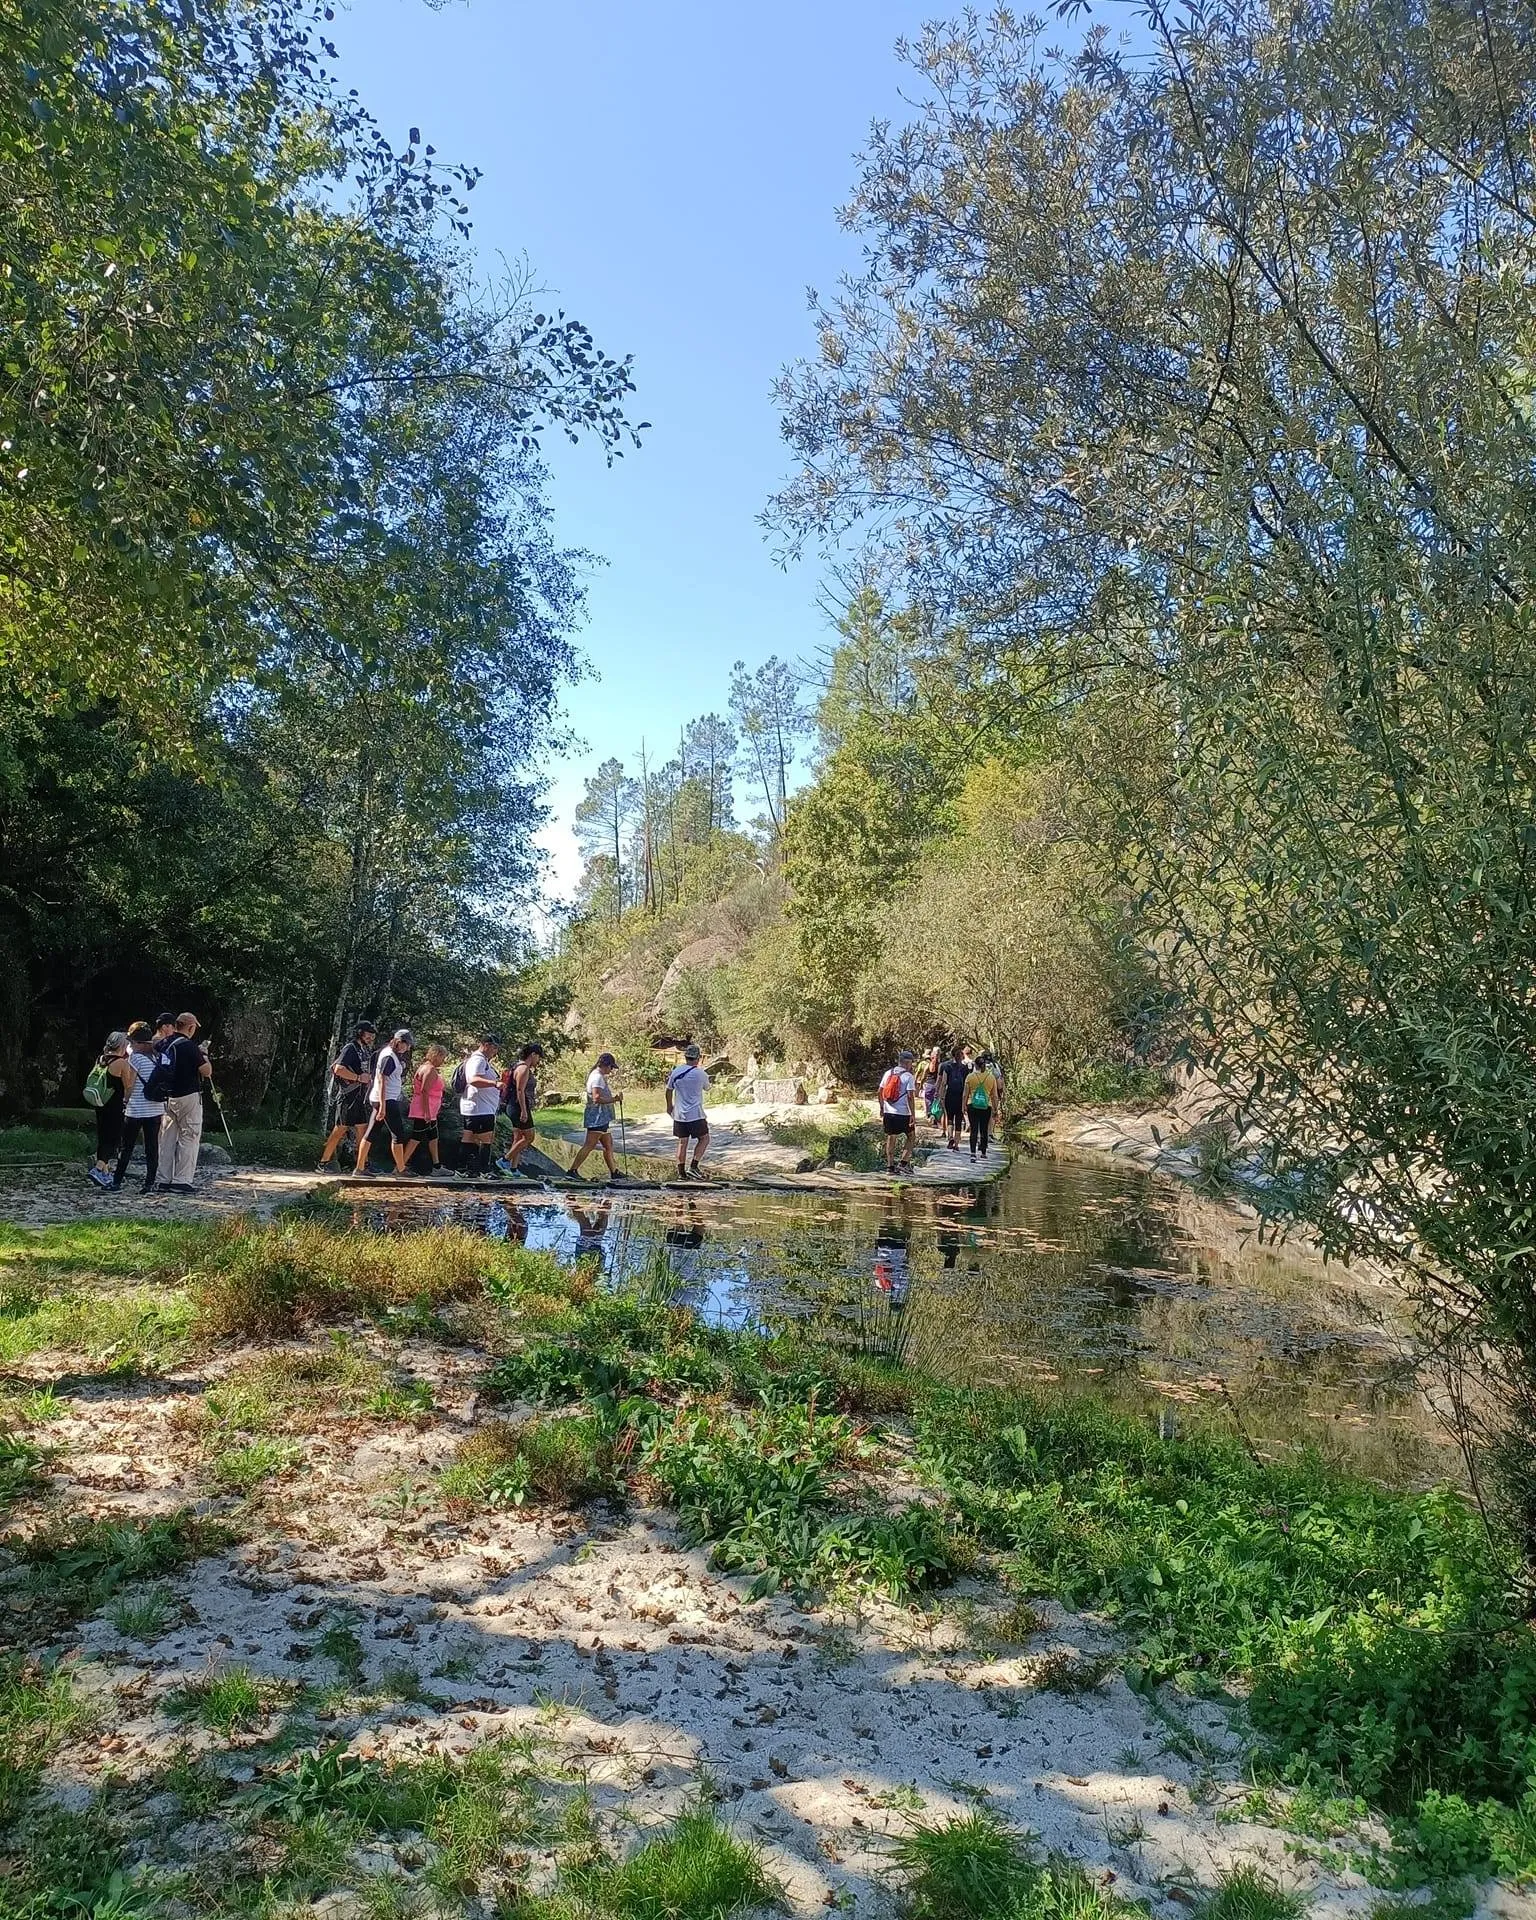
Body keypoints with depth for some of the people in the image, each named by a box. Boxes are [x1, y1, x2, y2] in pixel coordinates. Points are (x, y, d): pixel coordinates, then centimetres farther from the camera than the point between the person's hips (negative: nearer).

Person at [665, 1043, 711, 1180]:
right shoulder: (701, 1074, -9)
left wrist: (669, 1106, 28)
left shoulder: (676, 1071, 1)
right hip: (696, 1114, -4)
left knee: (682, 1142, 11)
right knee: (704, 1139, 9)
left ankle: (681, 1173, 12)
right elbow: (707, 1088, 11)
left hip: (679, 1114, 4)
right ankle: (693, 1167, -1)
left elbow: (669, 1090, 13)